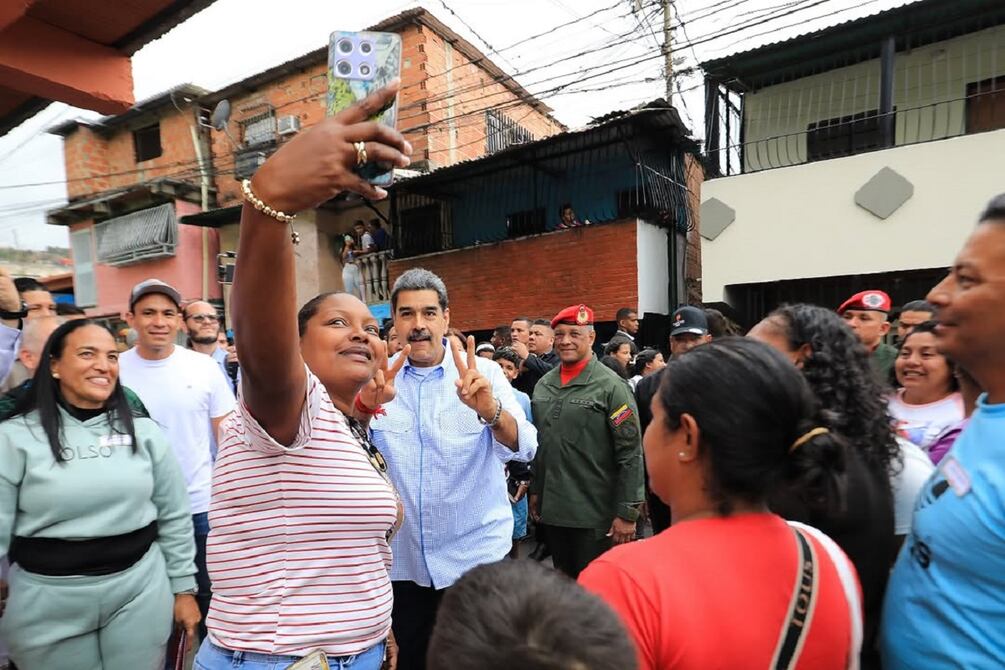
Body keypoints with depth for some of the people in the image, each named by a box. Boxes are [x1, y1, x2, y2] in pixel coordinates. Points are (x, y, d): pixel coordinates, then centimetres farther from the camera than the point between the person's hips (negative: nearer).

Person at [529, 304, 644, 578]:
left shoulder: (611, 386, -12)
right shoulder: (543, 384, 8)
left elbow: (631, 454, -13)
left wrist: (627, 512, -15)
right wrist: (535, 491, 15)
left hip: (595, 515, -6)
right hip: (551, 510, 6)